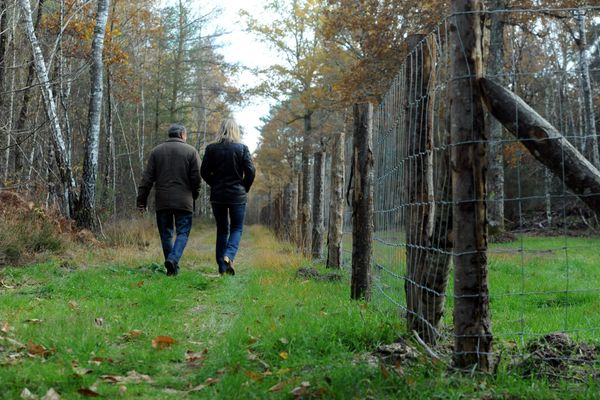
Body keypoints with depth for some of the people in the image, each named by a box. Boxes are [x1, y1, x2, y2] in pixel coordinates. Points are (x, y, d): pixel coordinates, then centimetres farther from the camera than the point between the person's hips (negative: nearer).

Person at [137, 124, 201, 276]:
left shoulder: (156, 151, 9)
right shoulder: (191, 151, 3)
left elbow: (147, 178, 4)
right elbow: (197, 178, -2)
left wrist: (142, 200, 6)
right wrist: (194, 195, 14)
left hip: (162, 201, 2)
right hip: (184, 201, -2)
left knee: (166, 234, 10)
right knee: (183, 232, 2)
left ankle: (173, 269, 11)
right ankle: (173, 259, -21)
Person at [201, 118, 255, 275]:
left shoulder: (211, 148, -1)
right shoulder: (242, 148, -6)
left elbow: (204, 172, -2)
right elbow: (250, 171, -9)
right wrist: (244, 188, 6)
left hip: (217, 196, 2)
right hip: (238, 196, -2)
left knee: (222, 230, 13)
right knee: (237, 229, 10)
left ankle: (222, 267, 11)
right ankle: (229, 255, -16)